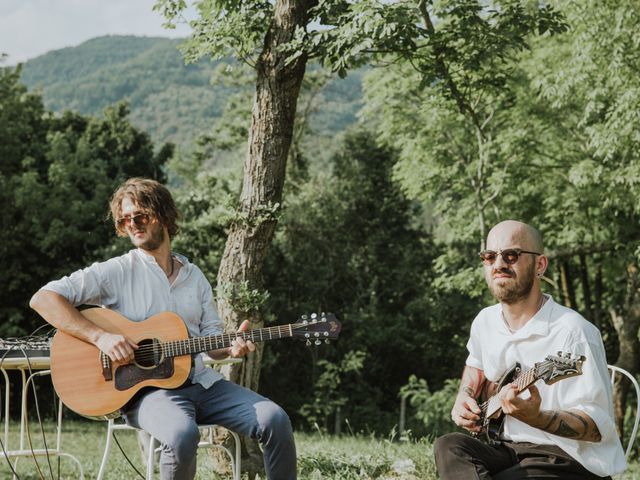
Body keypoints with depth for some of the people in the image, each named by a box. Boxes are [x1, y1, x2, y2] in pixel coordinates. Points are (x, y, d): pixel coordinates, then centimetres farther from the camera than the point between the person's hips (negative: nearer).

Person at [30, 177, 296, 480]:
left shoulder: (195, 276, 17)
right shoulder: (117, 271, -1)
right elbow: (43, 299, -9)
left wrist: (231, 347, -5)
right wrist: (101, 336, -19)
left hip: (201, 383, 5)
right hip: (146, 387, -5)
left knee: (275, 421, -15)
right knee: (182, 434, -38)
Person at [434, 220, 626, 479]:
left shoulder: (572, 332, -18)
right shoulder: (485, 322, 6)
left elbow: (599, 424, -20)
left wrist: (536, 417, -36)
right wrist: (465, 397, 10)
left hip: (571, 459, -7)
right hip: (511, 448, 8)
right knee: (449, 446, -24)